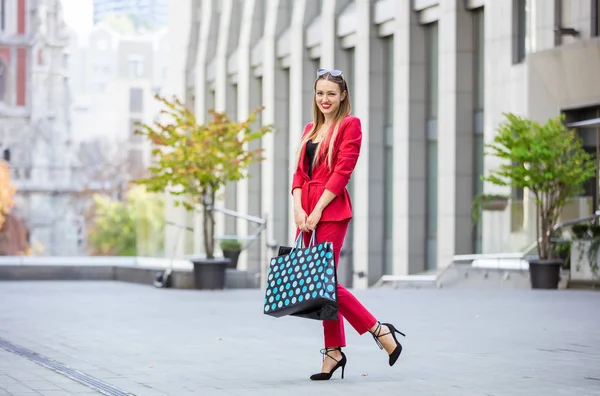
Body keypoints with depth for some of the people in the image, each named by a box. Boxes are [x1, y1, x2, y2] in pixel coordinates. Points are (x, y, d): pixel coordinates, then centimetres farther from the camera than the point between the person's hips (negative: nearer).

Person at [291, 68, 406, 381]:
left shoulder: (350, 125, -2)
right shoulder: (310, 130, 18)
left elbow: (342, 171, -10)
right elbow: (299, 172, 12)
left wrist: (317, 210, -14)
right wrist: (298, 209, -4)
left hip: (331, 211, -7)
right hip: (306, 214, 7)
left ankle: (379, 330, 0)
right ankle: (334, 350, 11)